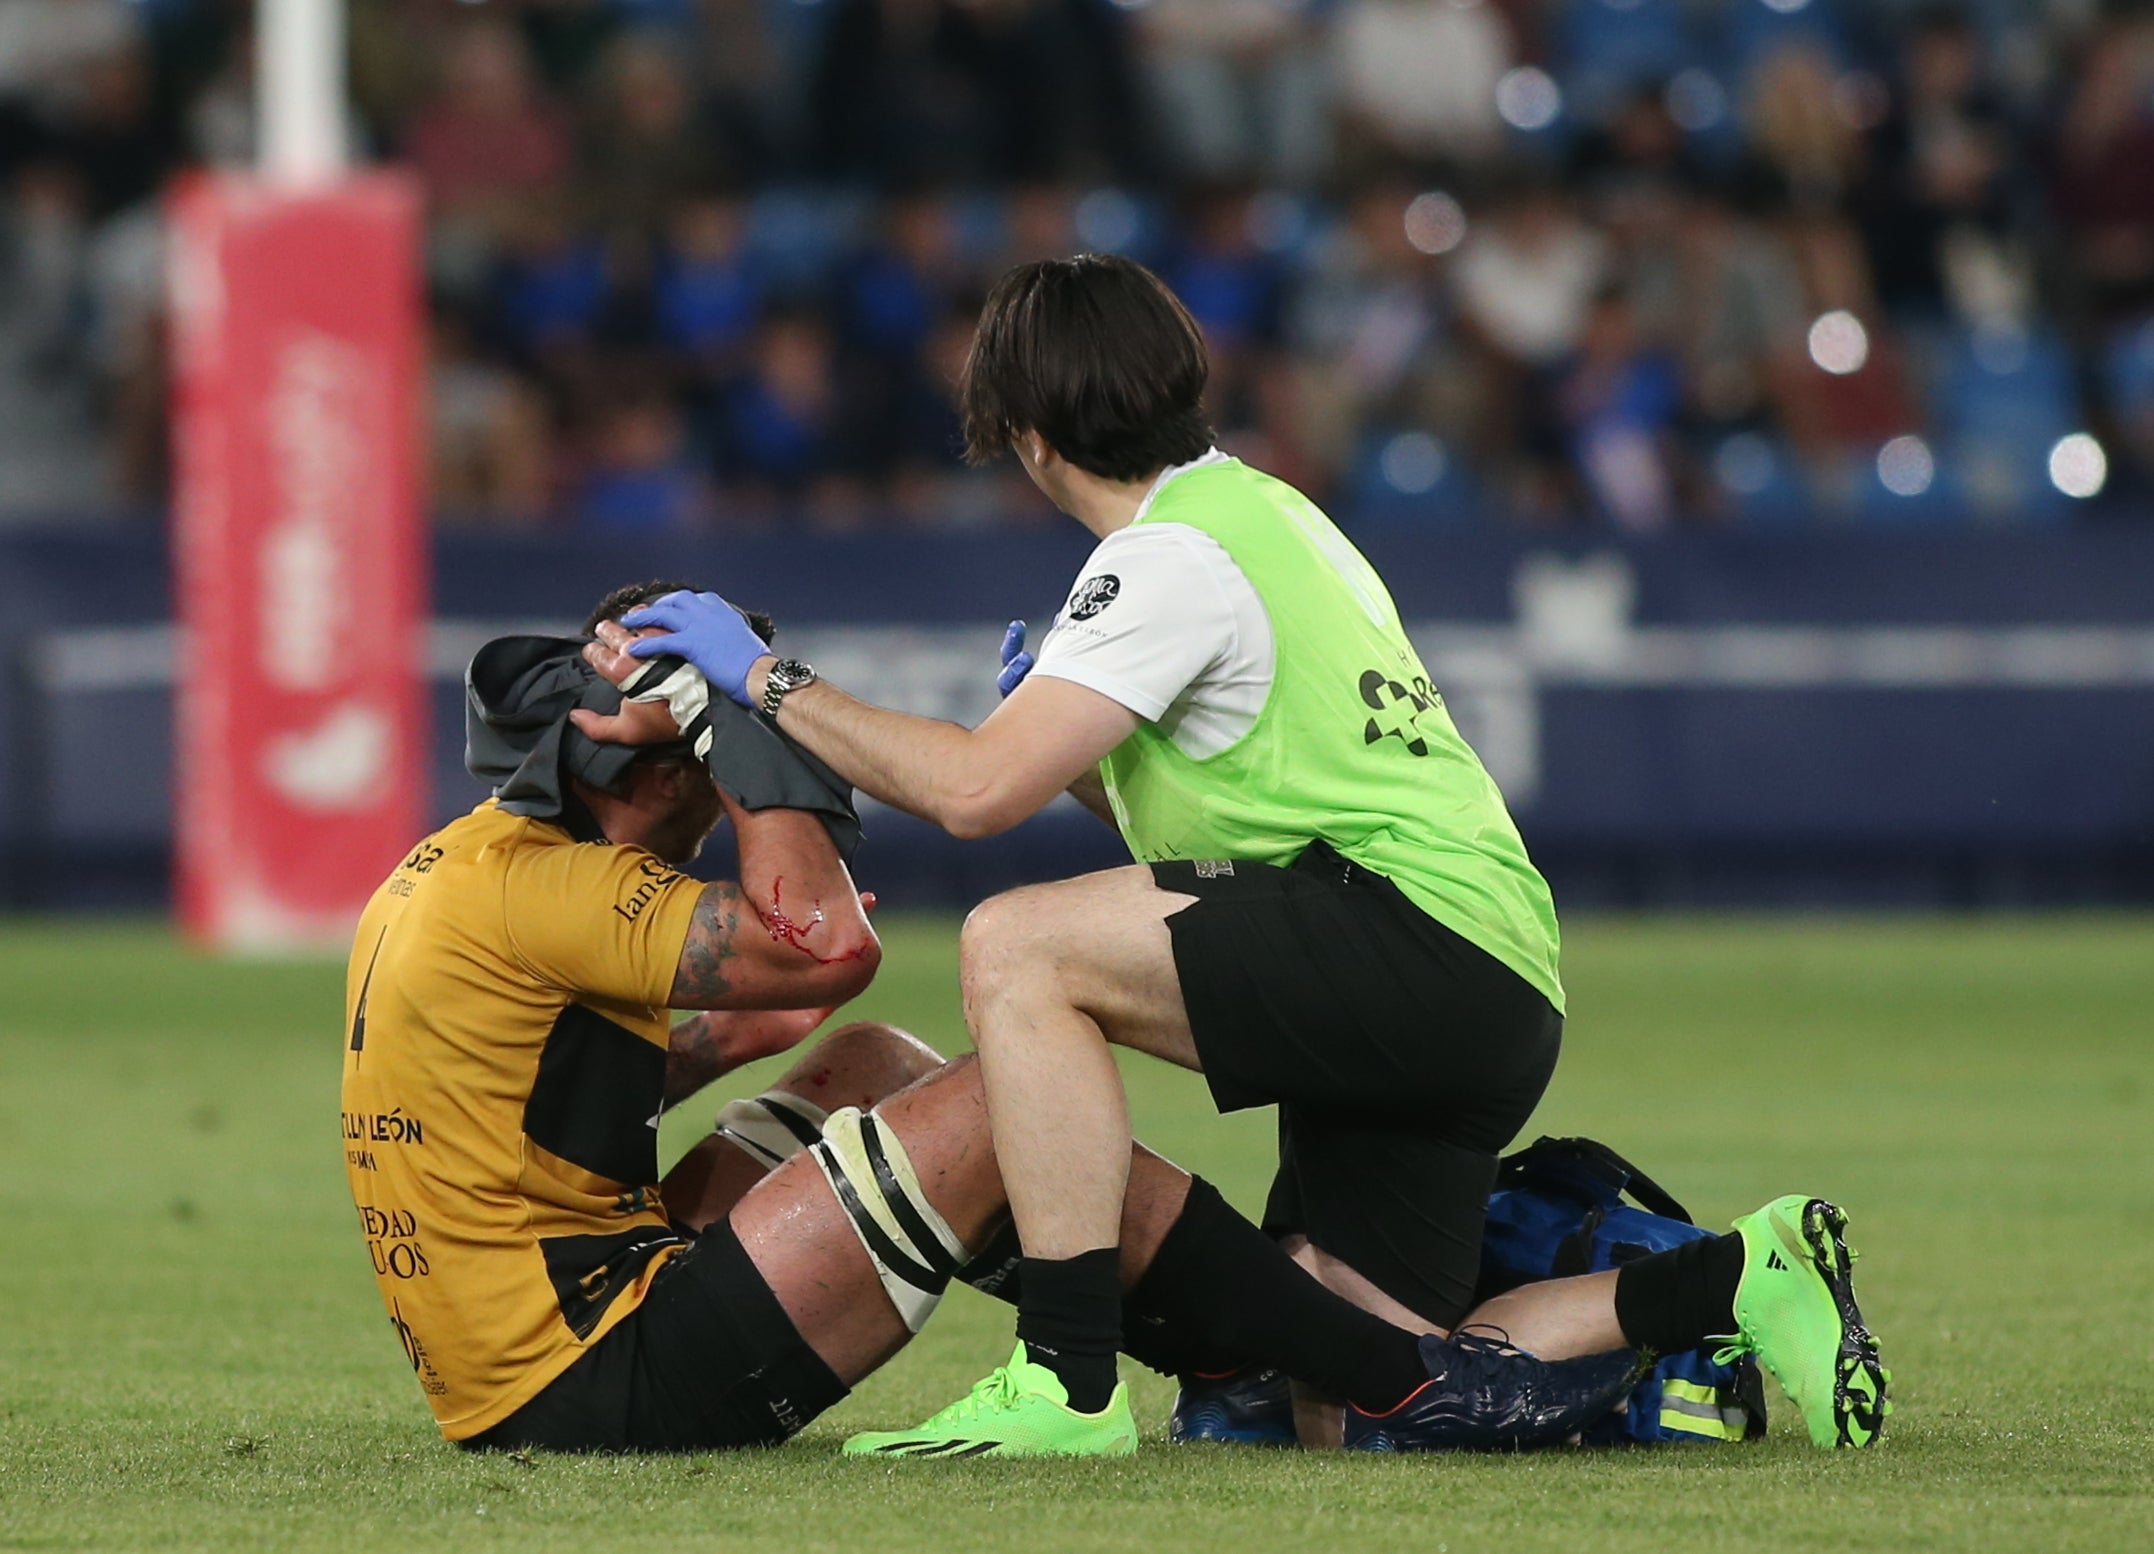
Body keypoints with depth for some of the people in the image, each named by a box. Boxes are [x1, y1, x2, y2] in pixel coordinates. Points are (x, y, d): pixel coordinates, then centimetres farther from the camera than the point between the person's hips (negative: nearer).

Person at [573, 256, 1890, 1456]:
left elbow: (978, 788, -17)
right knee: (1342, 1410, 4)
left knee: (1017, 948, -18)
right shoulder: (1260, 511, 23)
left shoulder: (1177, 556, -8)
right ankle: (1735, 1281, 7)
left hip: (1428, 946, -10)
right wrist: (1084, 755, 18)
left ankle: (1072, 1388, -22)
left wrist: (773, 681, -8)